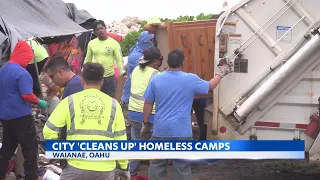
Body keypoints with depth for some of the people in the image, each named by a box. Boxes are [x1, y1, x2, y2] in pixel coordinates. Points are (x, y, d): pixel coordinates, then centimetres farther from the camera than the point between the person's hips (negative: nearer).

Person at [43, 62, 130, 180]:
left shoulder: (70, 101, 2)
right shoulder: (113, 104, 5)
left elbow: (49, 131, 0)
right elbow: (120, 139, 6)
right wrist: (124, 167, 15)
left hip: (76, 166, -1)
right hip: (104, 168, 1)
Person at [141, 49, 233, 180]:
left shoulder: (156, 79, -1)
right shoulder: (191, 79, -6)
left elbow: (148, 104, 3)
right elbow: (210, 86, 10)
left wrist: (146, 124, 15)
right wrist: (220, 74, 28)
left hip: (160, 130, 2)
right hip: (181, 132, -2)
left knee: (157, 164, 12)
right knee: (182, 167, 6)